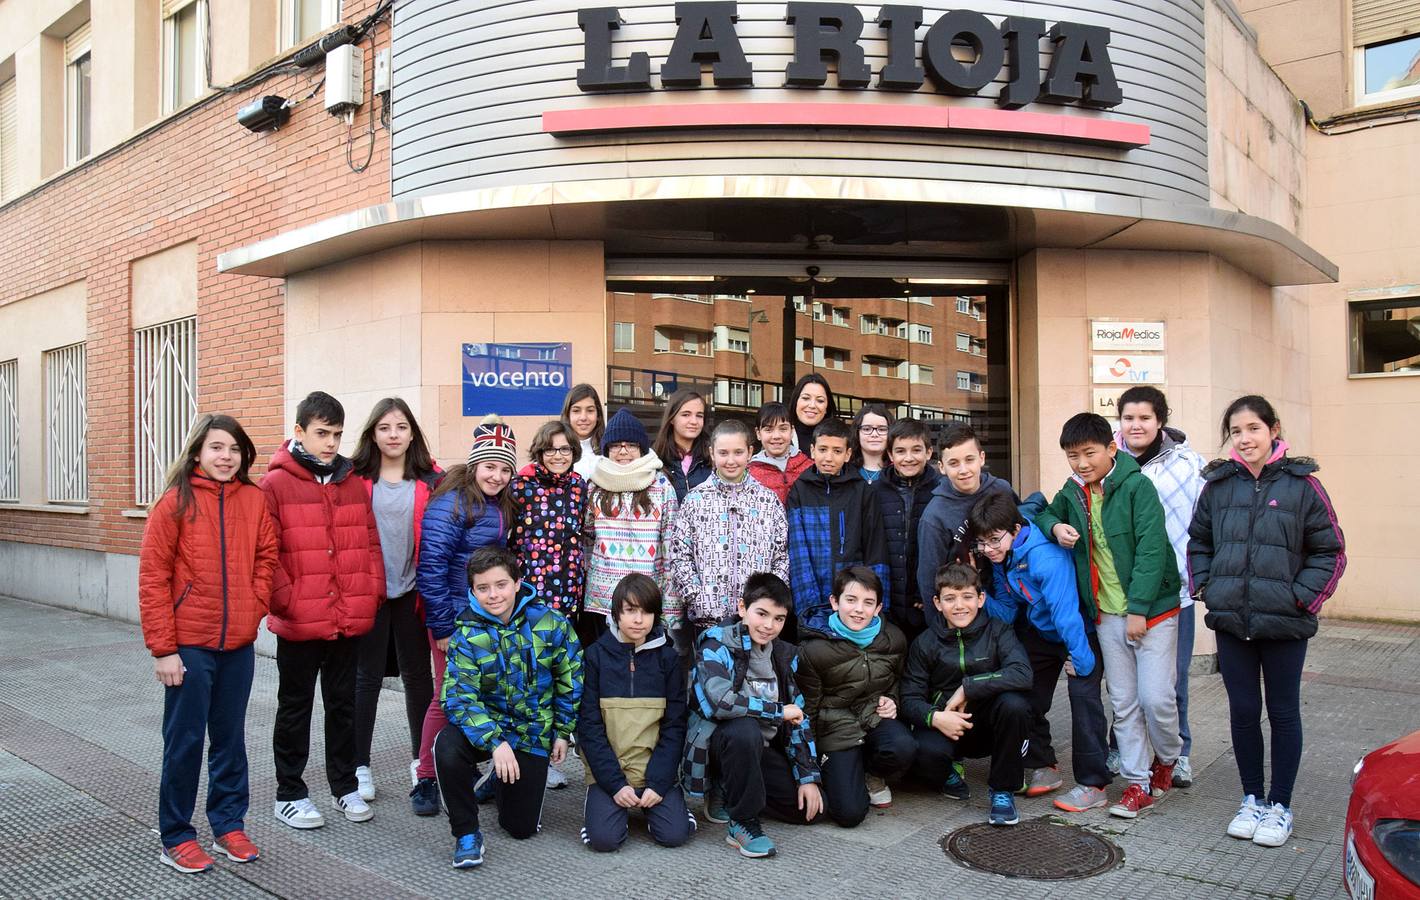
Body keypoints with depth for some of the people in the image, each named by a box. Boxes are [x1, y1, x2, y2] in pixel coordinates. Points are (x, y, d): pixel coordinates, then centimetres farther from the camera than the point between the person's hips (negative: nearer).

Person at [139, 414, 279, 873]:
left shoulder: (255, 500, 3)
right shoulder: (175, 503, -8)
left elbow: (266, 557, 11)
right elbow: (153, 578, -8)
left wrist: (255, 605, -4)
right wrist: (163, 648, -11)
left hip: (239, 644, 3)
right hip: (189, 644, -3)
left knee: (230, 737, 13)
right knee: (185, 740, 5)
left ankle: (228, 825, 27)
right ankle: (175, 836, 20)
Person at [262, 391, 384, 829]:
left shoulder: (353, 483, 8)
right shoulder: (275, 484, -7)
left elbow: (370, 544, 9)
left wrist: (371, 595, 1)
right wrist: (286, 600, -14)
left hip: (350, 620, 4)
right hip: (298, 623, -4)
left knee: (344, 704, 15)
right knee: (295, 707, 11)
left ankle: (345, 786, 29)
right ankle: (289, 793, 24)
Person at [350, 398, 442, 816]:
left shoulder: (430, 481, 2)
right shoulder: (356, 479, -1)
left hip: (412, 592, 1)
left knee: (418, 675, 10)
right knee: (367, 676, 8)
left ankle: (422, 763, 25)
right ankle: (360, 766, 21)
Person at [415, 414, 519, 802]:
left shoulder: (503, 507, 7)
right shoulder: (452, 502, -16)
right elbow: (430, 566, -19)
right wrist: (442, 626, -18)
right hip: (456, 616, -7)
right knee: (450, 697, 1)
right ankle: (427, 778, 17)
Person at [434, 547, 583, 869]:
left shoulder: (550, 624, -12)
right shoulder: (466, 635, -14)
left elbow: (570, 681, 1)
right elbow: (459, 698, -21)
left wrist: (562, 732, 3)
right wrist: (496, 743, -34)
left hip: (533, 734, 1)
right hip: (486, 724, -1)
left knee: (522, 827, 4)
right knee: (447, 746, -35)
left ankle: (498, 779, 38)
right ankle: (466, 833, -12)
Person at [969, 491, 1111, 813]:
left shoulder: (1045, 556, -35)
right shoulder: (1001, 559, -8)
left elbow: (1066, 611, -34)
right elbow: (1006, 612, -5)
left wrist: (1081, 659, -30)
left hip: (1081, 630, -8)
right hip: (1039, 631, 8)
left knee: (1083, 695, -18)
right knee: (1027, 695, 5)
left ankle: (1093, 784, -9)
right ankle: (1042, 767, 22)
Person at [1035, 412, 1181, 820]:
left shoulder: (1136, 486, -13)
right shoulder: (1073, 492, 5)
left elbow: (1152, 549, -16)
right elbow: (1043, 513, 24)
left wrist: (1139, 609, -18)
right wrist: (1054, 526, -1)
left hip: (1152, 609, -5)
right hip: (1107, 614, 5)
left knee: (1156, 697, -5)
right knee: (1123, 703, 8)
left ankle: (1167, 759, 24)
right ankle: (1138, 783, 18)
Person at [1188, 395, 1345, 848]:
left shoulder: (1301, 484, -6)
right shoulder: (1218, 485, 3)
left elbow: (1331, 552, -2)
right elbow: (1198, 542, 15)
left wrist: (1302, 597, -10)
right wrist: (1205, 587, 4)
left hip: (1284, 624, -3)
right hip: (1231, 621, 3)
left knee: (1283, 713, 10)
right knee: (1242, 712, 11)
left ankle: (1280, 807, 23)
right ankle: (1252, 800, 27)